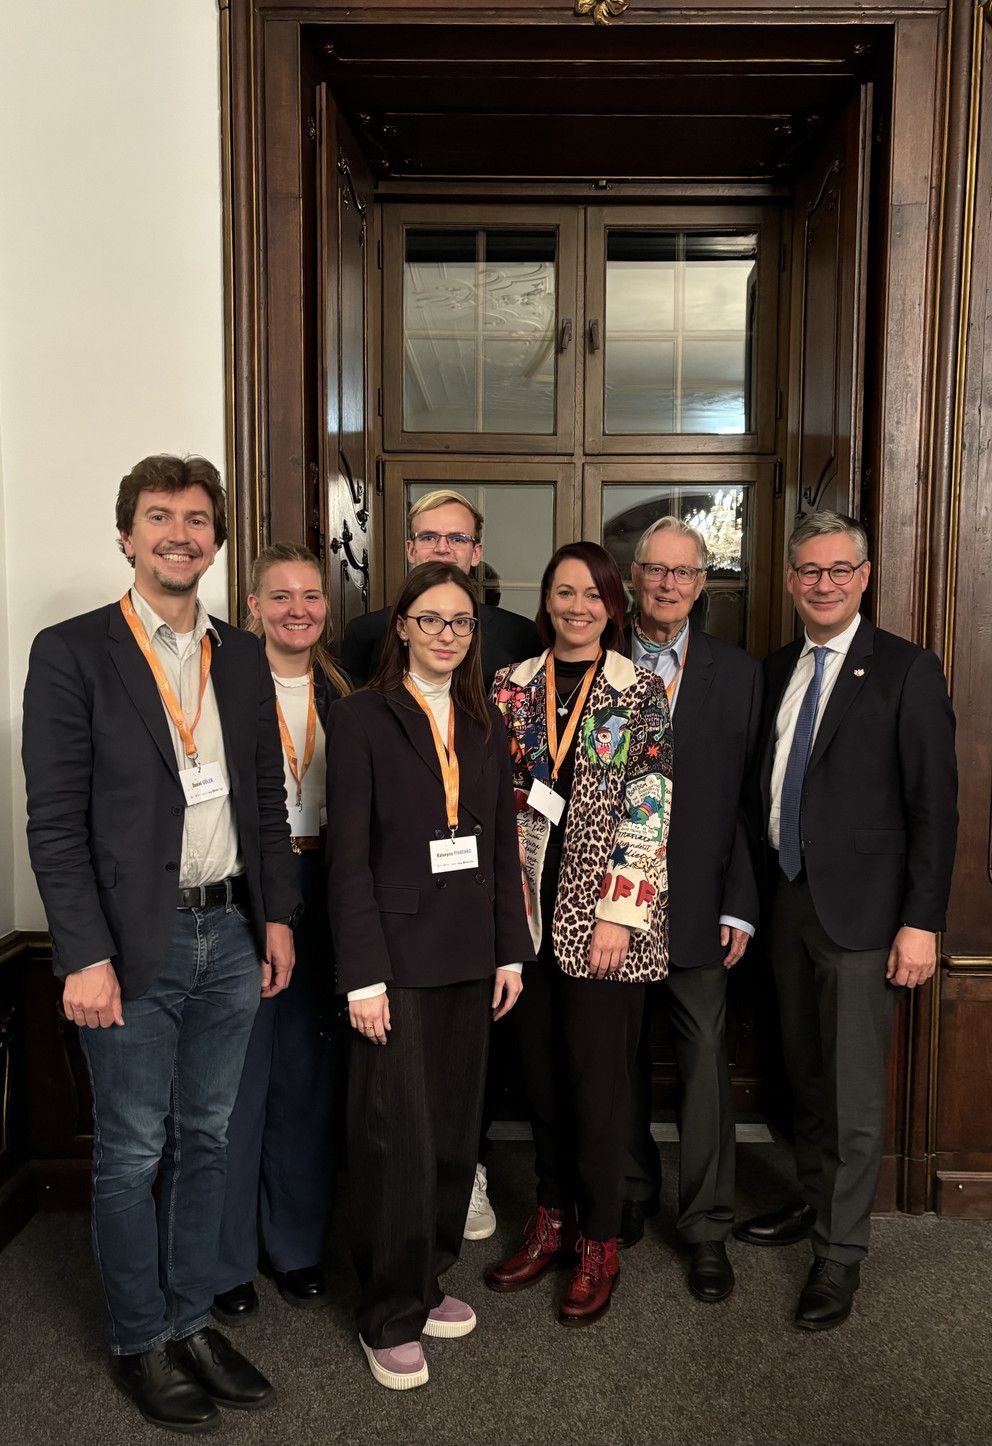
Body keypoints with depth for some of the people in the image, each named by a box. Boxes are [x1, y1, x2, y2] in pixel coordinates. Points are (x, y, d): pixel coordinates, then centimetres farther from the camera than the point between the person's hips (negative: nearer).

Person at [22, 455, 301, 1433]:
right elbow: (55, 821, -10)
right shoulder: (71, 653, -7)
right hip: (135, 946, -5)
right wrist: (85, 957, -15)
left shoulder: (242, 657, 9)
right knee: (130, 1155, 9)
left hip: (230, 935, 5)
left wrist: (276, 916, 7)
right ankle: (139, 1344, 30)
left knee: (203, 1141, 17)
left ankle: (191, 1321, 35)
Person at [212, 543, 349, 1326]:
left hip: (320, 893, 5)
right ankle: (225, 1259, 24)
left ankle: (297, 1243, 32)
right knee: (236, 1075, 4)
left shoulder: (341, 697, 9)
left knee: (308, 1074, 13)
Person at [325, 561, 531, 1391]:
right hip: (399, 956, -5)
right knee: (397, 1136, 1)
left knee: (455, 1127, 14)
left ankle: (428, 1279, 33)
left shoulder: (485, 728, 10)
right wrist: (363, 975, -14)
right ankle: (390, 1315, 20)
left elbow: (503, 845, 11)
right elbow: (349, 856, -10)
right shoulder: (362, 720, -6)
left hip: (470, 957, 5)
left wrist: (511, 950, 7)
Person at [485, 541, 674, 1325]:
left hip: (603, 915, -3)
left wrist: (619, 912, -13)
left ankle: (598, 1243, 21)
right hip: (530, 909, 4)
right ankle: (551, 1221, 32)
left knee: (598, 1078, 3)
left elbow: (649, 812, -7)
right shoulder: (512, 686, 7)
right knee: (541, 1071, 13)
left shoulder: (642, 692, -2)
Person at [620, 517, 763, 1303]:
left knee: (704, 1057, 4)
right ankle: (633, 1192, 36)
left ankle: (707, 1226, 22)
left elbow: (749, 797, 0)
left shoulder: (738, 672, 2)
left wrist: (740, 905, -4)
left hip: (697, 900, 0)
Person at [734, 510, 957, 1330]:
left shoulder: (907, 671, -8)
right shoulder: (776, 671, 9)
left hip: (862, 909, -5)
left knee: (854, 1091, 3)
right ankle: (814, 1203, 37)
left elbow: (934, 805, -10)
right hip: (788, 902, 6)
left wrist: (922, 922, -14)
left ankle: (841, 1252, 20)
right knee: (807, 1075, 19)